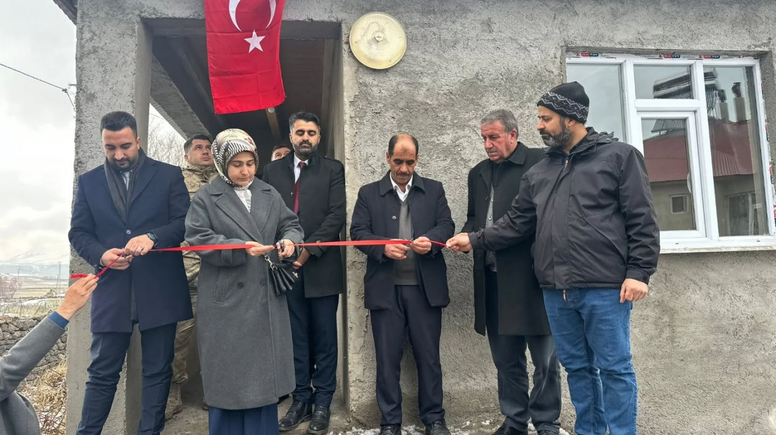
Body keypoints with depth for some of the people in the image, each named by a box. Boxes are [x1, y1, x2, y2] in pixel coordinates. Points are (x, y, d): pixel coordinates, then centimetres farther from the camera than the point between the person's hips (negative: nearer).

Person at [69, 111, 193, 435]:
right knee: (102, 372, 10)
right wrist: (101, 254, -12)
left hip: (160, 290, -1)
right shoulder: (89, 181, 11)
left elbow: (185, 222, -3)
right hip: (111, 290, 2)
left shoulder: (168, 175, 3)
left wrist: (152, 237, -21)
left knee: (157, 371, 8)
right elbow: (78, 232, 8)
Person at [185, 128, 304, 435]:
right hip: (226, 301, -4)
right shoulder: (205, 198, -2)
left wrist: (289, 240, -12)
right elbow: (198, 239, -11)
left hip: (266, 298, 4)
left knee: (264, 372, 14)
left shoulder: (269, 194, 10)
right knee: (229, 373, 7)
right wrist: (241, 248, -23)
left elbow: (291, 224, 11)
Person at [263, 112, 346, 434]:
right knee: (296, 338, 10)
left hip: (321, 267, -2)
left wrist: (308, 250, -14)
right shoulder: (273, 170, 12)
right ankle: (301, 399, 22)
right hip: (286, 266, 2)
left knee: (324, 338, 6)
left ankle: (322, 402, 17)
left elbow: (337, 215, -7)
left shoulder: (332, 169, 3)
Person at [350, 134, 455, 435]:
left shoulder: (434, 189, 10)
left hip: (425, 287, 1)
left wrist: (431, 240, -18)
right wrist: (383, 246, -18)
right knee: (387, 359, 7)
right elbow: (358, 232, 0)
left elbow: (446, 225, 3)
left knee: (429, 356, 9)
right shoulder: (368, 193, 8)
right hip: (385, 289, 0)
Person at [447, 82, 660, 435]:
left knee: (614, 367, 3)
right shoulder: (539, 173, 14)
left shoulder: (618, 156, -1)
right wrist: (475, 239, 8)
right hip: (556, 290, 6)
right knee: (576, 366, 15)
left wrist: (638, 272, -11)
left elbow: (642, 220, -5)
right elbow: (516, 223, 15)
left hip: (604, 287, -5)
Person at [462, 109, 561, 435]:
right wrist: (468, 235, 1)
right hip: (493, 278, 6)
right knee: (506, 359, 14)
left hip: (532, 275, -5)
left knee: (544, 358, 6)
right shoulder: (478, 173, 17)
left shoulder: (541, 162, -3)